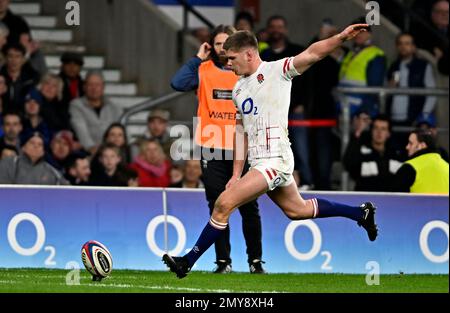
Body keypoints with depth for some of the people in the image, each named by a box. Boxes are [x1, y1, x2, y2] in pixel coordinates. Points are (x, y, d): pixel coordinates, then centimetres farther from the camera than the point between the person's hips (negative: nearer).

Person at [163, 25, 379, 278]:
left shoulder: (277, 71, -7)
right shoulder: (239, 90, 16)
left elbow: (313, 53, -17)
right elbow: (241, 131, 20)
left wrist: (342, 37, -32)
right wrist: (237, 174, 16)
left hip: (275, 160, -9)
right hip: (260, 162, 9)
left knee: (224, 203, -15)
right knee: (298, 210, 21)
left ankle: (187, 262, -9)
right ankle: (362, 213, 36)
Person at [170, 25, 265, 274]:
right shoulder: (203, 71, 5)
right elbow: (178, 83, -11)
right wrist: (198, 58, -5)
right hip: (212, 150, 0)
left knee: (249, 208, 1)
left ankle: (255, 260, 10)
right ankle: (223, 261, 8)